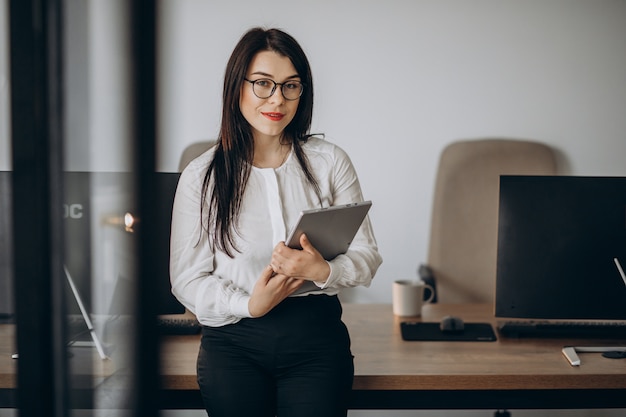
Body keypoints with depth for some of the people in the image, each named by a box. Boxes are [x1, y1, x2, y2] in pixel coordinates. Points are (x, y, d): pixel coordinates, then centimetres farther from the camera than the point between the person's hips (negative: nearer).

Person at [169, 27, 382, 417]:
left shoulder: (330, 161, 3)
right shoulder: (201, 176, 0)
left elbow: (367, 255, 1)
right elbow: (187, 278, -2)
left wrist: (324, 271, -20)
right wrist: (249, 305, -18)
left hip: (317, 340, 1)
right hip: (233, 343, 0)